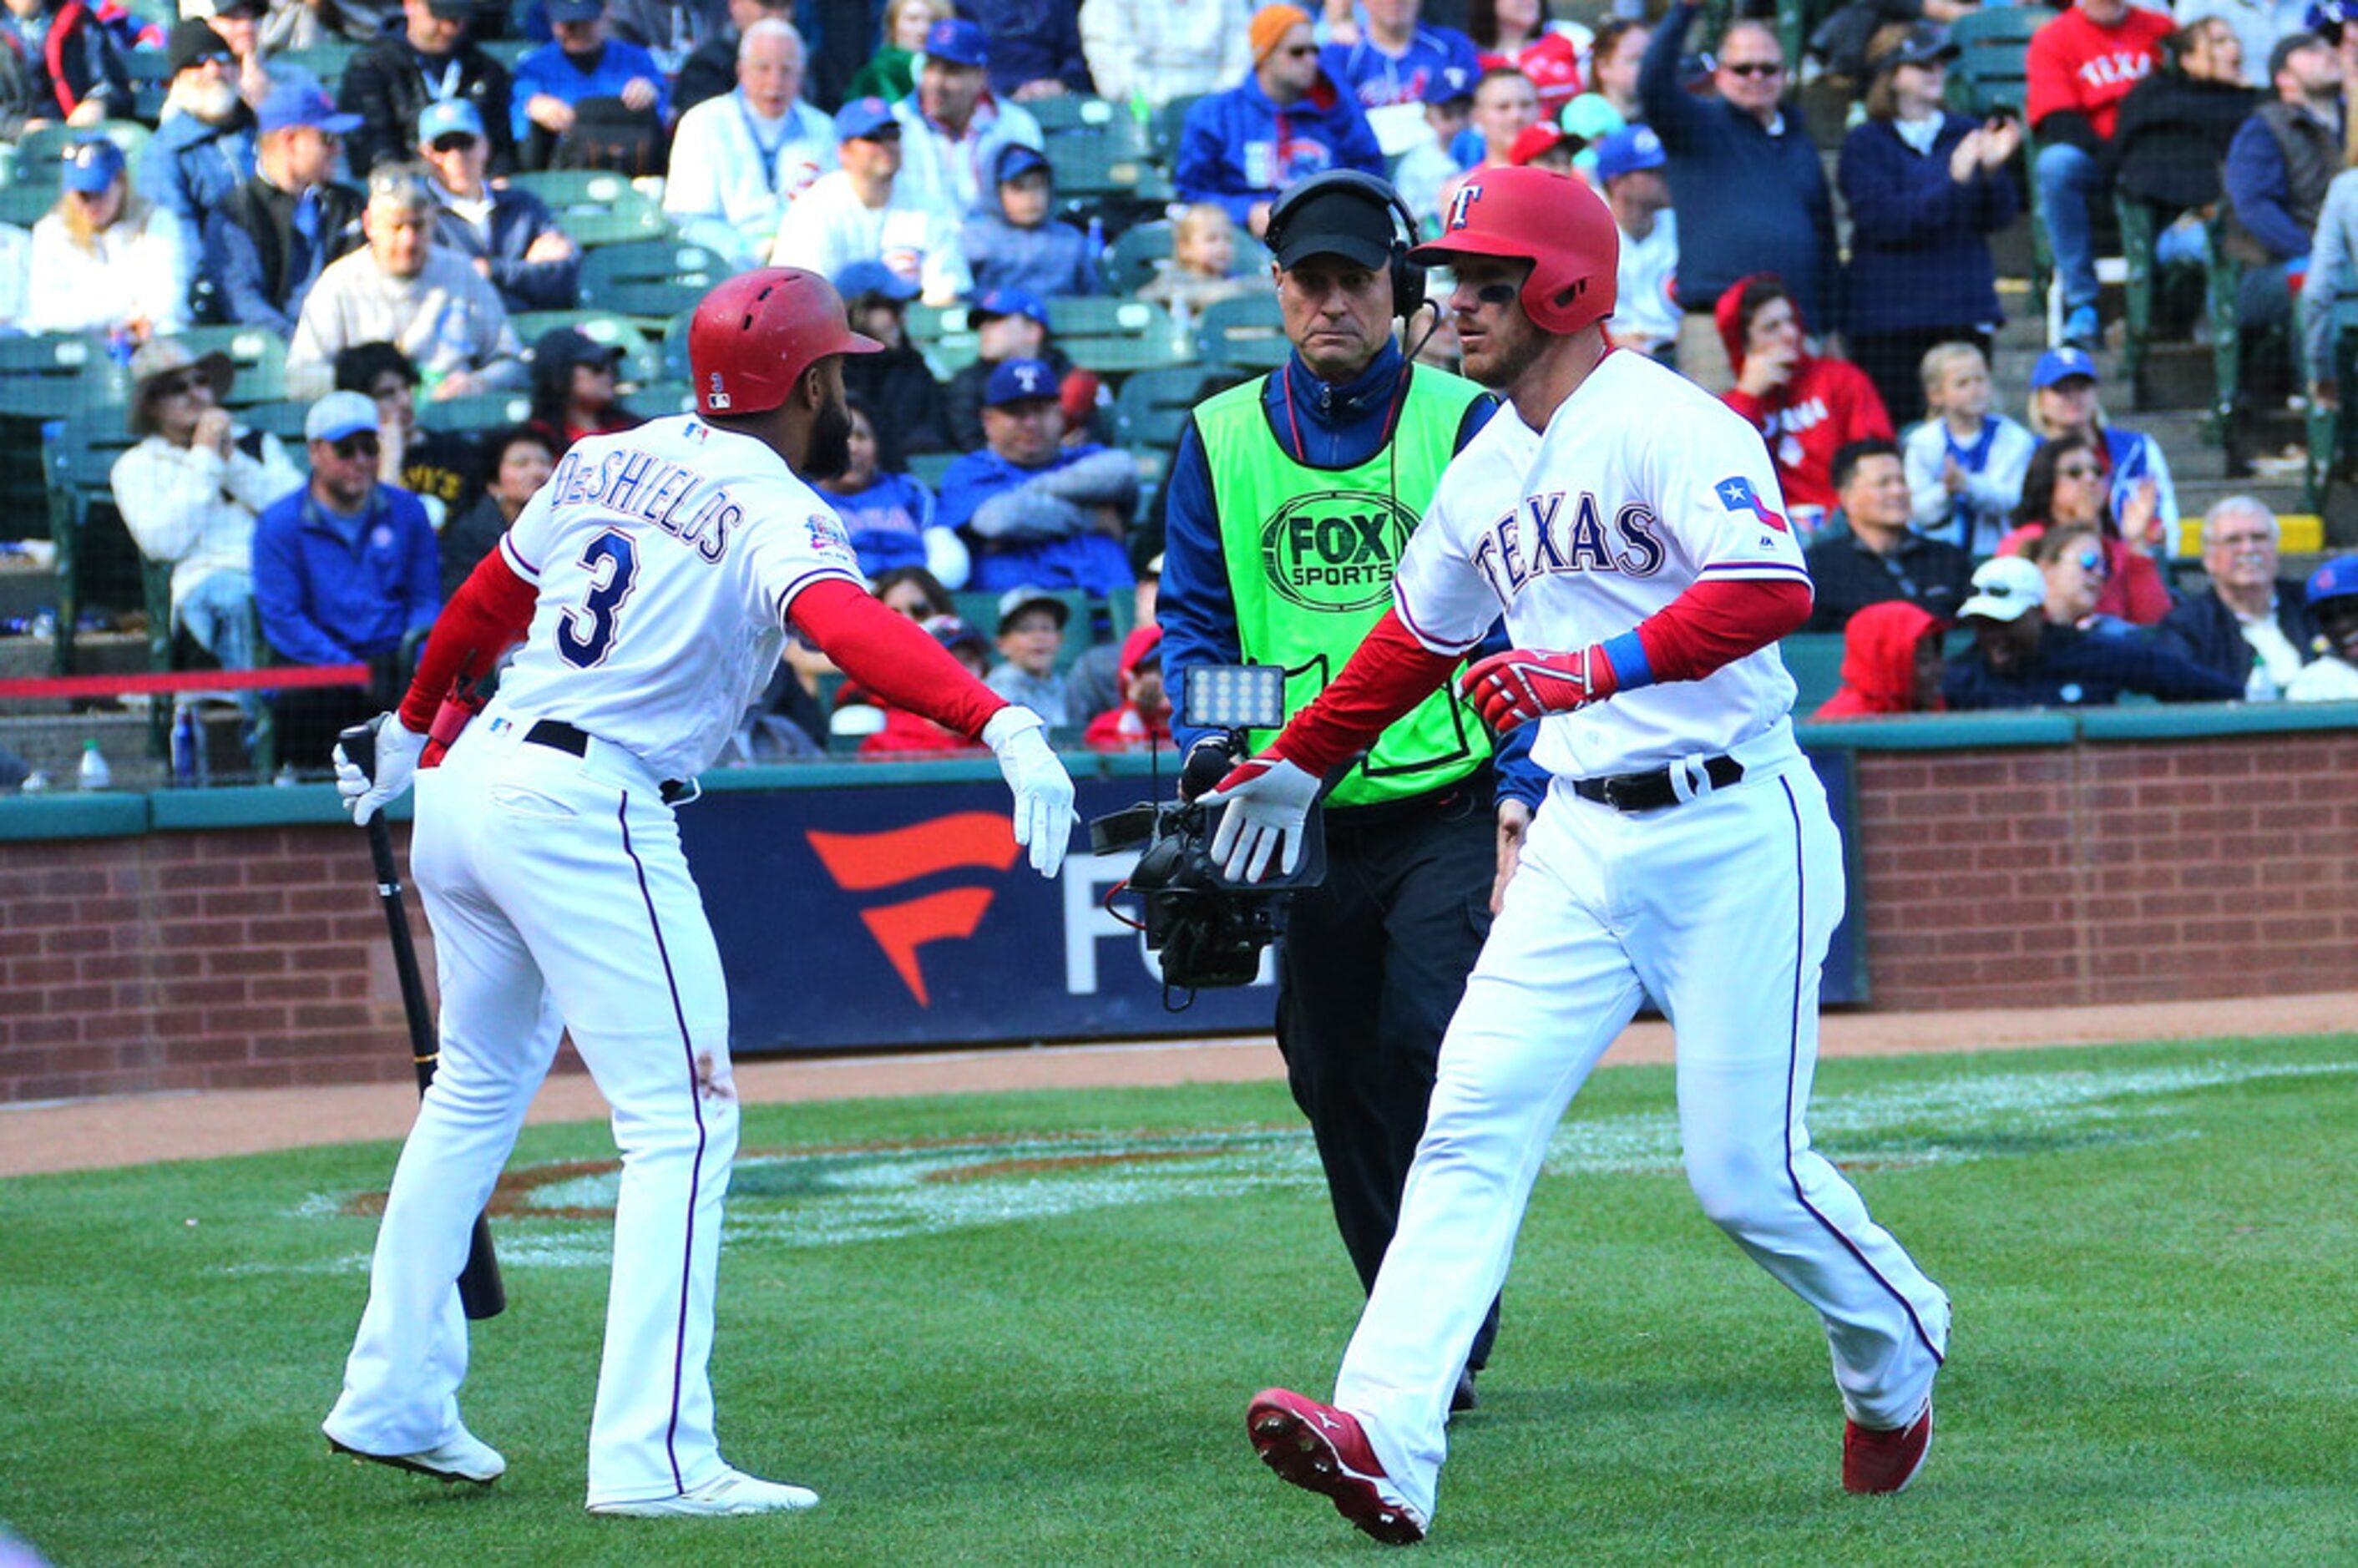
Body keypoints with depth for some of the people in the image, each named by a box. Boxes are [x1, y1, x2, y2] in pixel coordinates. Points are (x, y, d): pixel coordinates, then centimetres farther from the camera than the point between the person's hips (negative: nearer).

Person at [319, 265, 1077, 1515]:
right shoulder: (772, 511, -10)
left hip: (463, 788, 9)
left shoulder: (606, 463, 13)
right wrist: (1002, 724, -44)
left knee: (479, 1088, 24)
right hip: (585, 812, -9)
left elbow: (492, 595, 26)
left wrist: (413, 728, 43)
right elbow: (849, 624, -30)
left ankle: (392, 1399, 28)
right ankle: (652, 1456, -15)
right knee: (683, 1120, -7)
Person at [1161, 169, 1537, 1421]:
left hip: (1448, 813, -4)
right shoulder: (1222, 438, 9)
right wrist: (1211, 750, -8)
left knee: (1429, 1059, -17)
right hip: (1307, 823, 4)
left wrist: (1521, 789, -16)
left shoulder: (1467, 426, -1)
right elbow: (1192, 619, 11)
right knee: (1334, 1081, 8)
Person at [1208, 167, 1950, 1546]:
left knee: (1747, 1174, -3)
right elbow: (1420, 635, 29)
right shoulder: (1488, 471, 12)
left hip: (1732, 832, -7)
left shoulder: (1670, 428, -14)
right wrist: (1294, 765, 37)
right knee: (1474, 1125, -8)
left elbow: (1773, 588, -30)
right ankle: (1388, 1443, -17)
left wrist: (1592, 671, -37)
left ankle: (1897, 1362, 27)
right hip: (1584, 842, 8)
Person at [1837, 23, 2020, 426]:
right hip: (1888, 316, -3)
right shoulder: (1866, 142, 1)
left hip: (1964, 315, 3)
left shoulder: (1968, 135, 11)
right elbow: (1879, 219, -13)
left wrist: (1992, 170, -14)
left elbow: (1998, 219, 6)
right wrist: (1953, 182, -19)